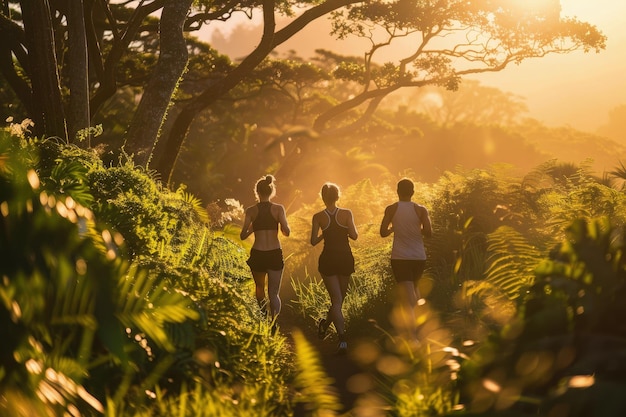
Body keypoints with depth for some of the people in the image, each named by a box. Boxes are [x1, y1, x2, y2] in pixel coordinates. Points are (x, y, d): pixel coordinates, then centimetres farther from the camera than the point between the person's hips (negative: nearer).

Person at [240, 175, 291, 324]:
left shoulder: (251, 210, -2)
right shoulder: (278, 209, -4)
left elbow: (243, 236, -4)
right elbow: (286, 232, -10)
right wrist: (284, 226, 12)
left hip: (257, 254, 1)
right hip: (275, 254, 0)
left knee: (259, 288, 26)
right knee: (273, 293, 2)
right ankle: (274, 323, -15)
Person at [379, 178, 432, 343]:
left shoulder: (391, 209, -1)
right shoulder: (421, 210, -1)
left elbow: (383, 232, -4)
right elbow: (428, 232, -9)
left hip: (400, 257, -1)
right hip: (419, 257, 1)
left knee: (406, 298, -7)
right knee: (414, 286, 30)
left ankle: (413, 337, -18)